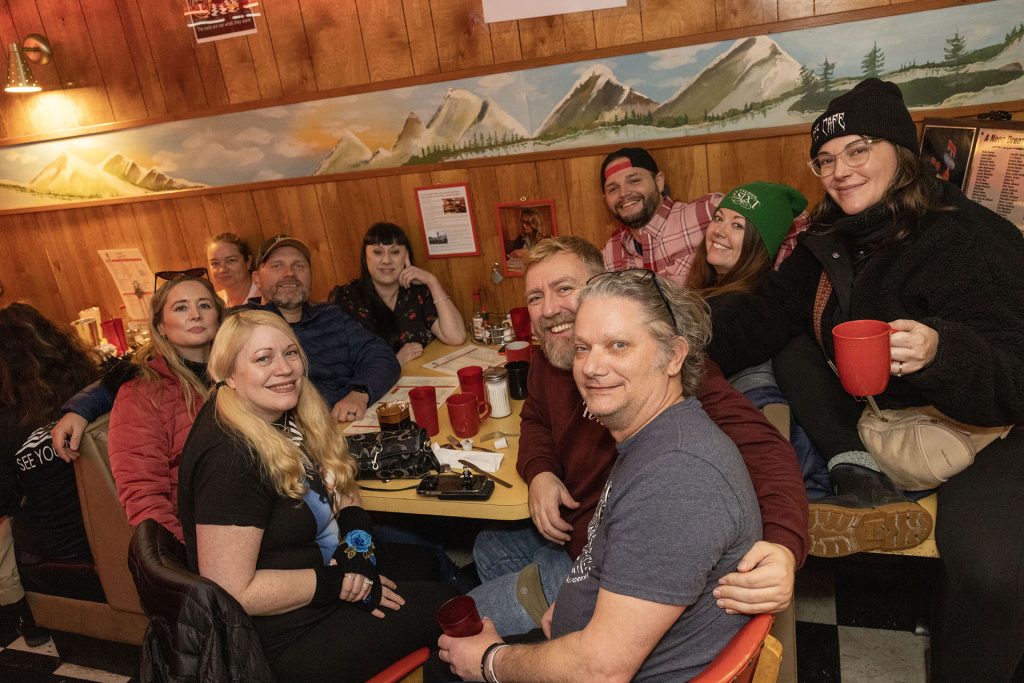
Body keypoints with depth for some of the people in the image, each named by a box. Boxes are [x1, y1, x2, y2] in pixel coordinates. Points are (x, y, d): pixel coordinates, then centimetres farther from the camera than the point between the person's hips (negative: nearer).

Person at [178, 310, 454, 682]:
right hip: (283, 639, -8)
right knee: (441, 605, 1)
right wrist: (339, 582, -22)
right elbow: (233, 593, -30)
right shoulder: (230, 458, -30)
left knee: (434, 564, 16)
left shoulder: (283, 416, -3)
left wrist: (358, 535, -12)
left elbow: (339, 486, 8)